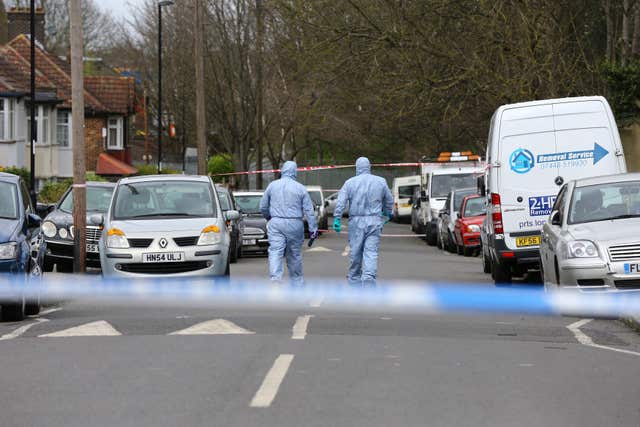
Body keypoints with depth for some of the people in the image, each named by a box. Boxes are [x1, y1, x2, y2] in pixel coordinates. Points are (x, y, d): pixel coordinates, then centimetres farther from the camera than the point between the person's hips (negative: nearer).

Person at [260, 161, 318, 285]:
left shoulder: (272, 185, 4)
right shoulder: (300, 188, 0)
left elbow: (263, 207, 12)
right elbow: (309, 210, -1)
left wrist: (268, 217, 32)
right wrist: (313, 228, 3)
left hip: (276, 223, 0)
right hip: (294, 224, 0)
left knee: (275, 252, -8)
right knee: (295, 254, 12)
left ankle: (275, 277, -29)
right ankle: (297, 282, 22)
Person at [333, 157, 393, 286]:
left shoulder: (350, 183, 1)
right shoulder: (380, 182, 5)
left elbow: (341, 202, -7)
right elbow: (389, 200, 16)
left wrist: (337, 218, -8)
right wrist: (388, 214, 33)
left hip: (356, 222, 0)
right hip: (374, 221, 0)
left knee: (355, 251, 9)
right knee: (371, 251, -4)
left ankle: (354, 278, 21)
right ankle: (369, 278, -18)